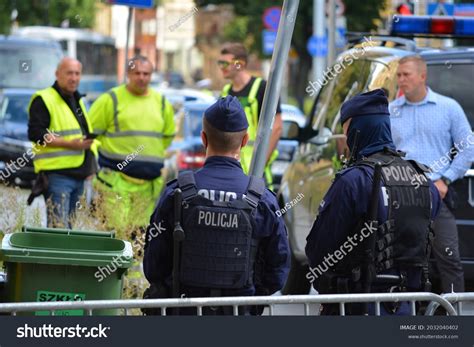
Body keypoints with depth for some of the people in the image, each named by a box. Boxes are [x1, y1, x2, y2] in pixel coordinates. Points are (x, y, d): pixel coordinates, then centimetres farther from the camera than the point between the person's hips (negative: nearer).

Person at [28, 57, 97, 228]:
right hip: (57, 174, -9)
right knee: (58, 227, -16)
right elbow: (35, 134, -16)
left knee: (68, 225, 12)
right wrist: (70, 144, -22)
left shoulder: (77, 100, 22)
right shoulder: (43, 100, -7)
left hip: (78, 174, 9)